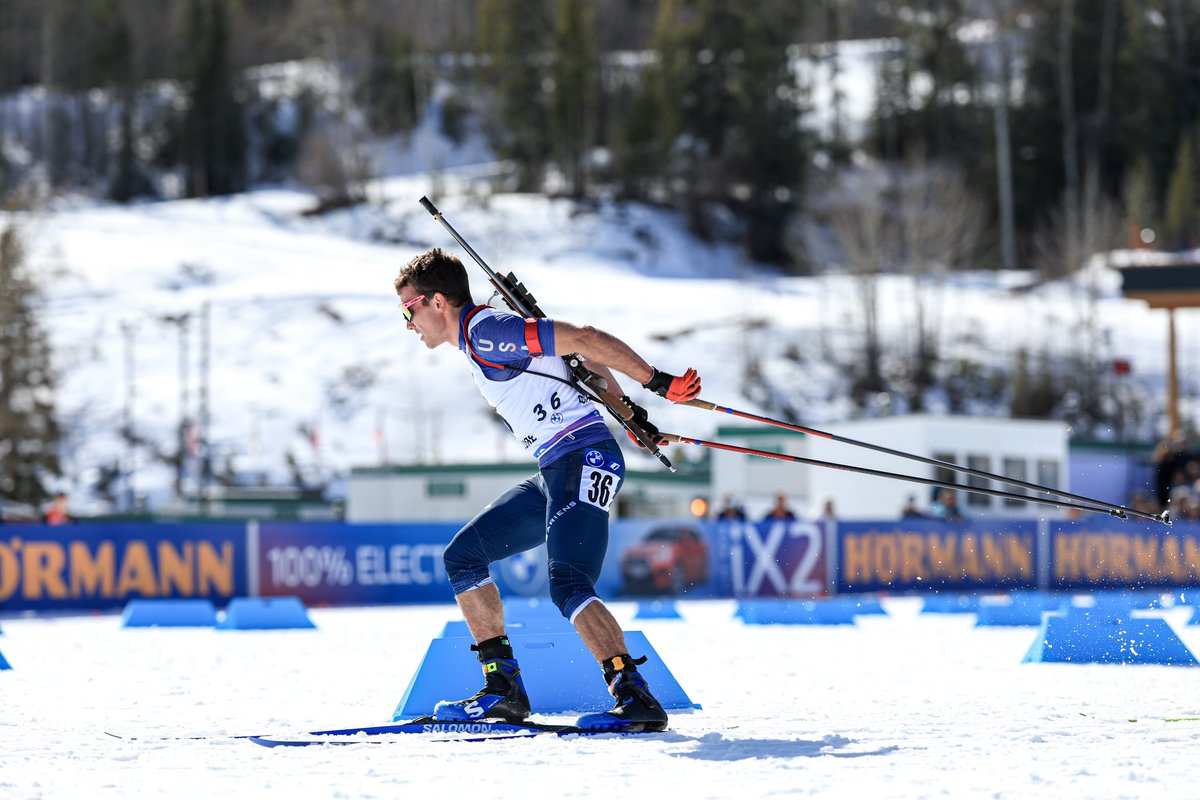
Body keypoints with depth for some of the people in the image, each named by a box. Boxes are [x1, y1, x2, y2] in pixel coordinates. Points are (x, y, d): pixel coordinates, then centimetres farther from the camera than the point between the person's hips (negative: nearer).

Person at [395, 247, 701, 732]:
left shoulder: (485, 332, -12)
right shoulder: (480, 340, 18)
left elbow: (583, 340, -17)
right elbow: (581, 354, 25)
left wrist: (657, 382, -16)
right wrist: (627, 409, 27)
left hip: (585, 459, -11)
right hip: (554, 473, 11)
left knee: (568, 586, -24)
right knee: (462, 557, 10)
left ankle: (637, 700, -25)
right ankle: (504, 690, 8)